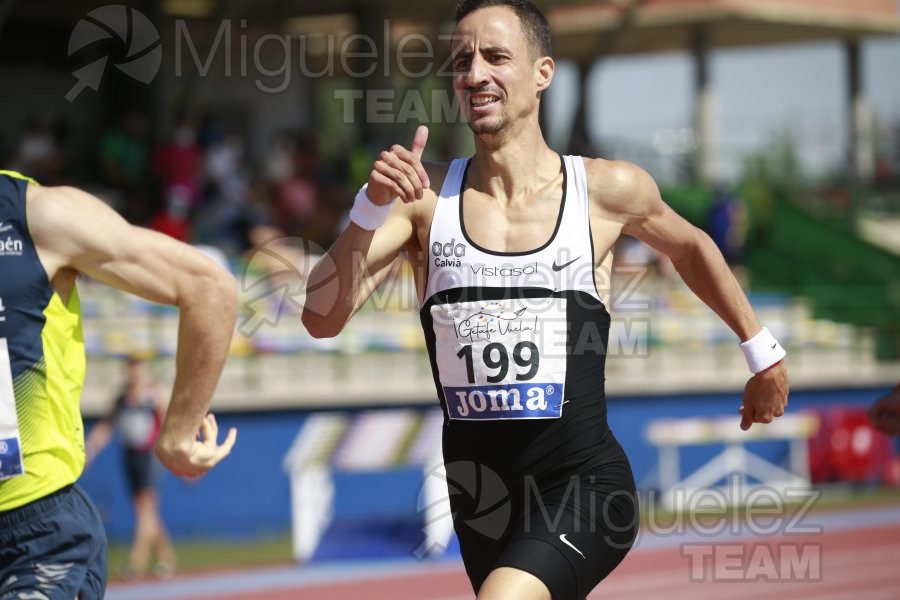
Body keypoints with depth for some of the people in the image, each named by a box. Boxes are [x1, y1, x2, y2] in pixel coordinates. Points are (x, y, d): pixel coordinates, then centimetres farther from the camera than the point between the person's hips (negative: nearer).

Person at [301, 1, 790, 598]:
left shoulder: (607, 190, -3)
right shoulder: (426, 196, -2)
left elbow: (690, 248, 18)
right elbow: (323, 319, -9)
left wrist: (763, 351, 26)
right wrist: (371, 208, -23)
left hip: (584, 482, -4)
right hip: (479, 494, 4)